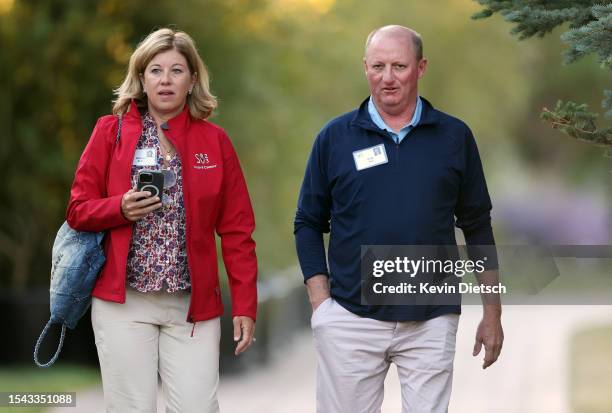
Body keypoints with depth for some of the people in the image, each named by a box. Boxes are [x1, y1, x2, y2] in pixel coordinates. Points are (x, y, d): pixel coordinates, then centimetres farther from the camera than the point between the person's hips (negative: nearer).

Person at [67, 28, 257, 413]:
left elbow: (236, 231, 6)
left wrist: (245, 306, 0)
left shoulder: (215, 141, 6)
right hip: (123, 301, -1)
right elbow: (78, 210, 5)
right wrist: (121, 208, -15)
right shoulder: (111, 132, 4)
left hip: (193, 305, 1)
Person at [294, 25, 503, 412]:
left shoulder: (454, 136, 4)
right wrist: (321, 303, -2)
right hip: (350, 319, 0)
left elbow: (478, 226, 9)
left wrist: (492, 313, 8)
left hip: (431, 322, 0)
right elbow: (309, 223, 8)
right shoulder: (335, 136, 3)